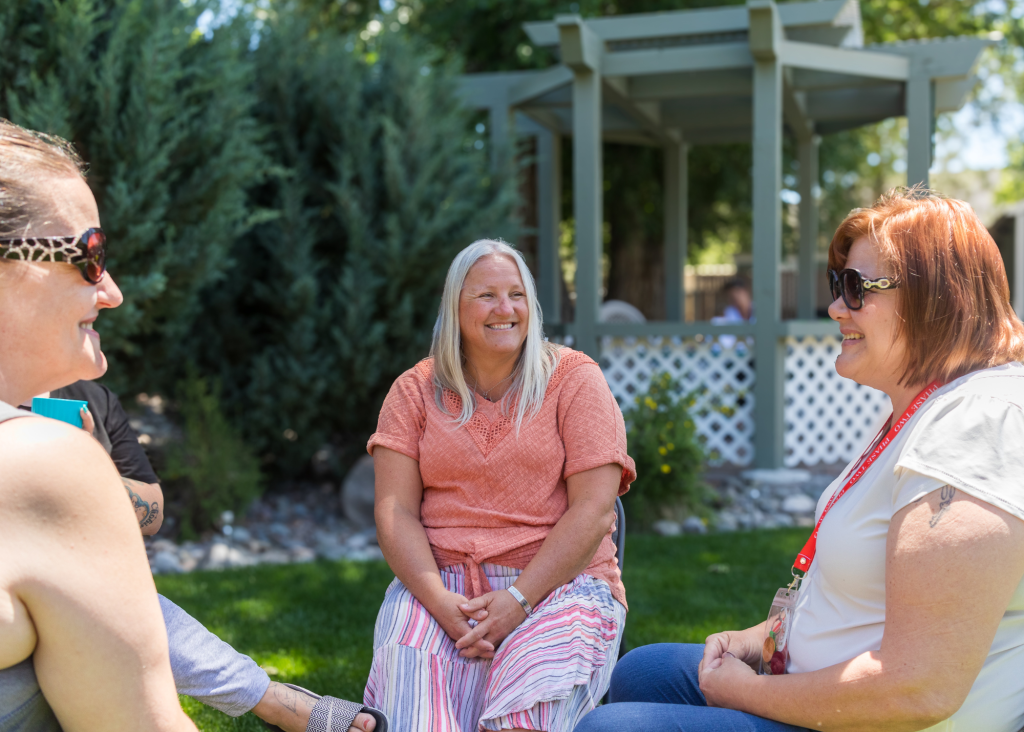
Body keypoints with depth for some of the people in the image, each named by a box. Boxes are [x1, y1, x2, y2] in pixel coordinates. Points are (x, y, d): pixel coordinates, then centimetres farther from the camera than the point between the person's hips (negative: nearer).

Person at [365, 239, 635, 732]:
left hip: (555, 582, -1)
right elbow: (394, 511, 1)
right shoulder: (415, 390, 10)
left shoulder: (574, 379, 3)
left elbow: (594, 511, -5)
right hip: (439, 583, 1)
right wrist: (442, 604, -16)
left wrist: (519, 599, -16)